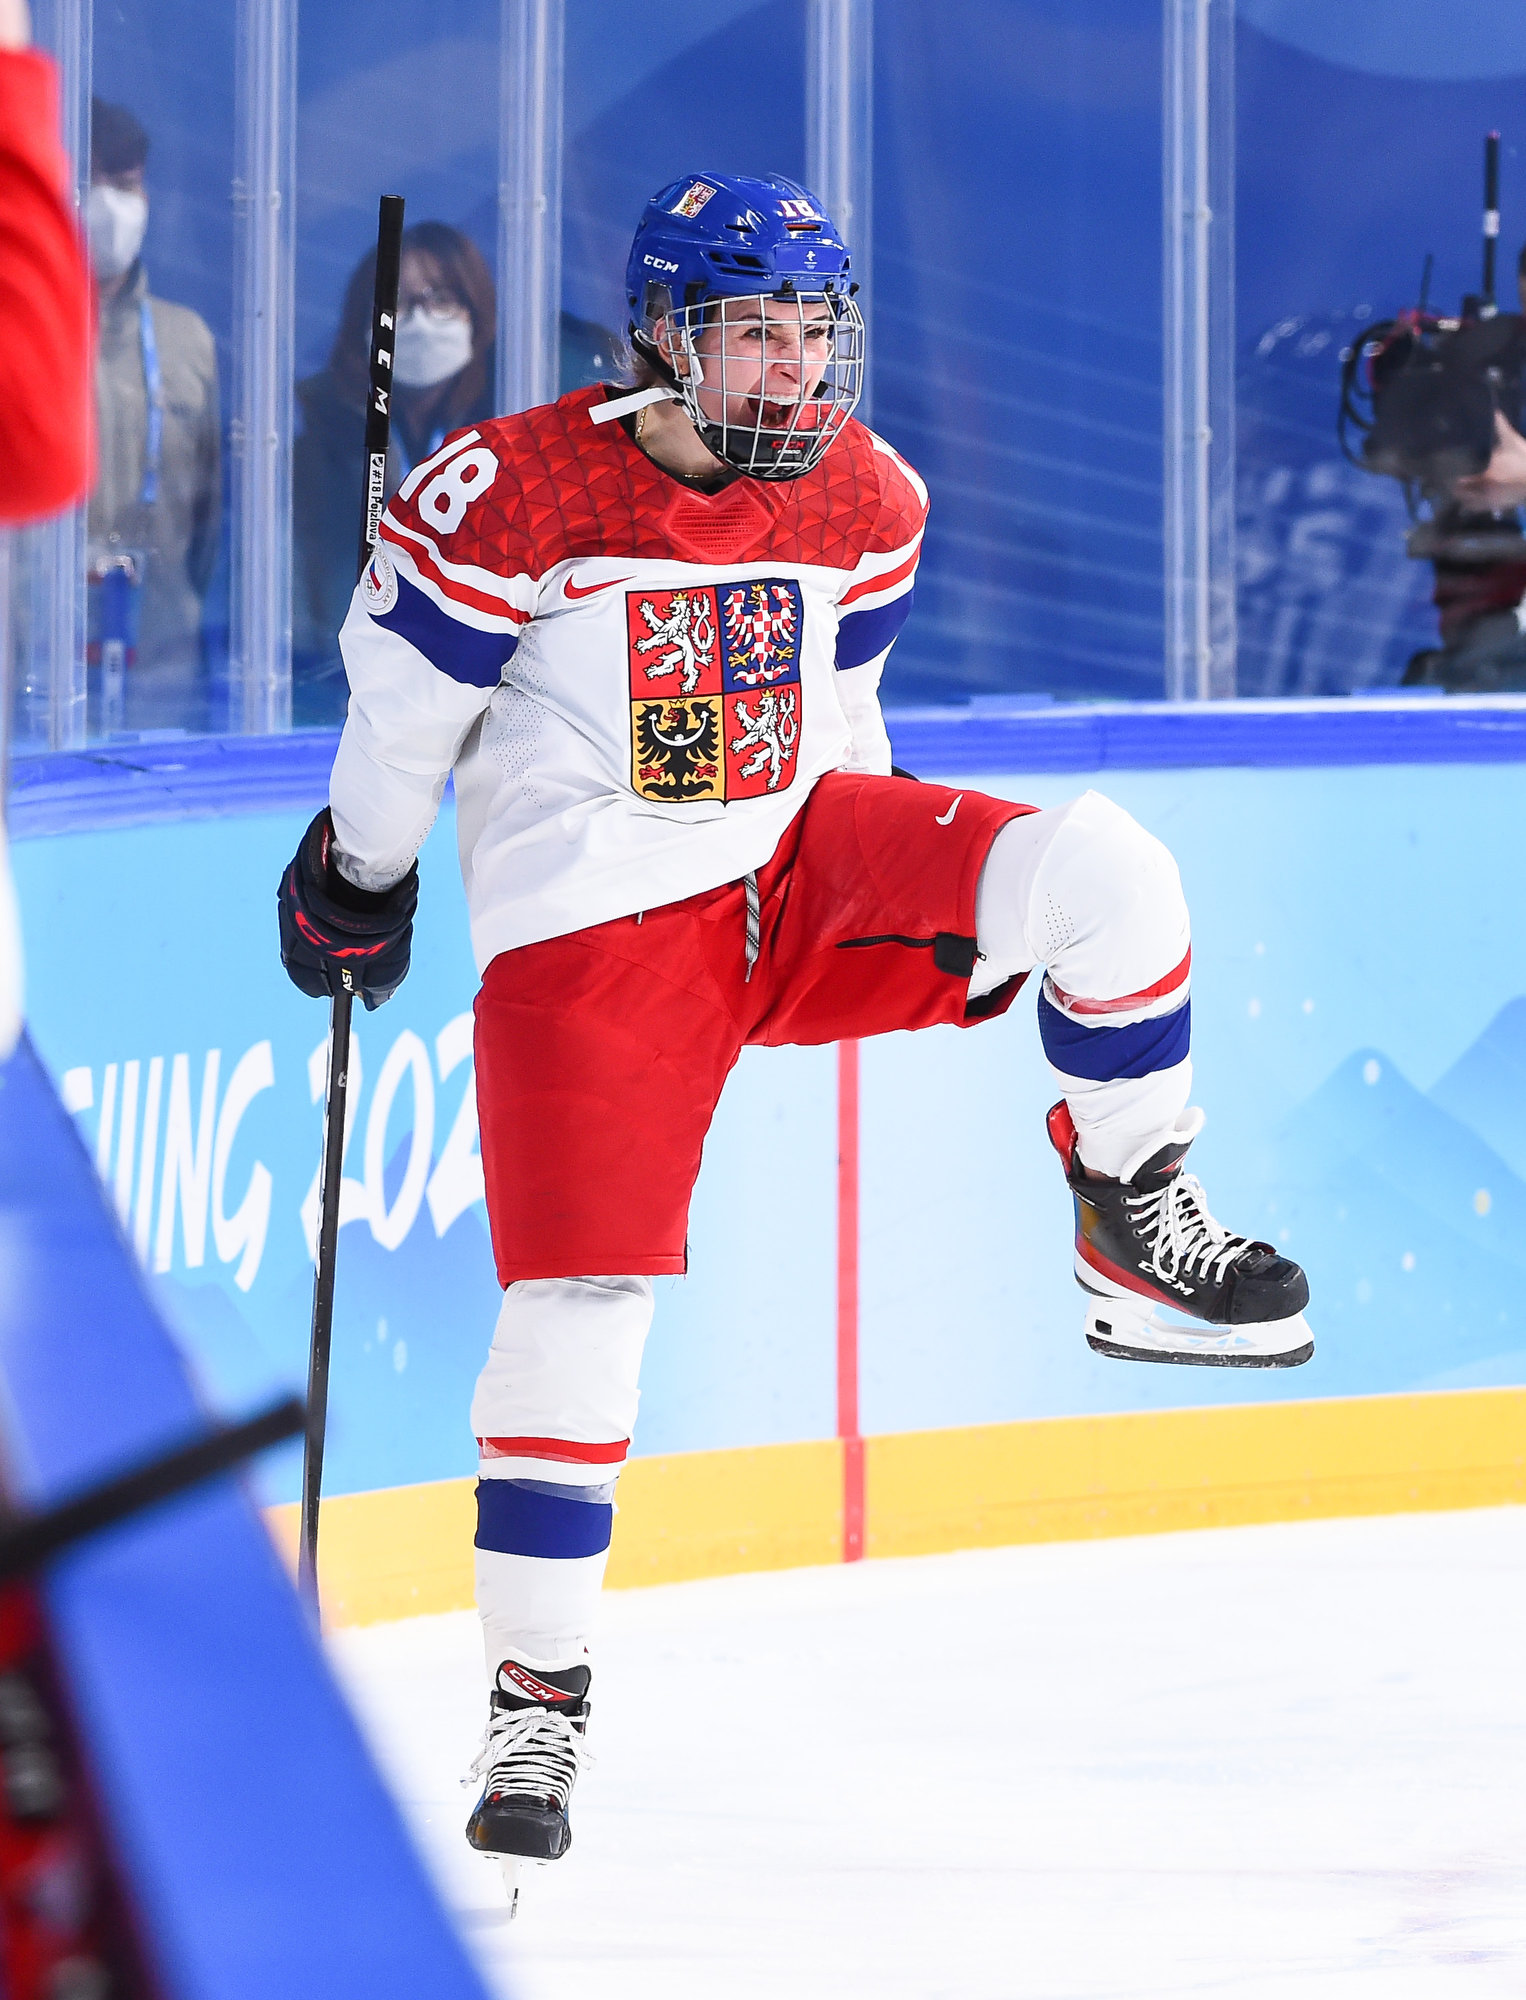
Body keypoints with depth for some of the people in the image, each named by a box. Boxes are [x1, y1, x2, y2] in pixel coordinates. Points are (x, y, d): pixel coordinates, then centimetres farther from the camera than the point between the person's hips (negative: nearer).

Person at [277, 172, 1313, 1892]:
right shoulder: (512, 495, -16)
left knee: (1096, 870, -19)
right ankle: (535, 1689, 3)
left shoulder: (864, 502, 1)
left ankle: (1139, 1235, 0)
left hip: (803, 865, 4)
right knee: (579, 1300, -10)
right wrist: (358, 881, 8)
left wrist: (894, 898, 20)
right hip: (591, 918, -4)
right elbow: (404, 687, -2)